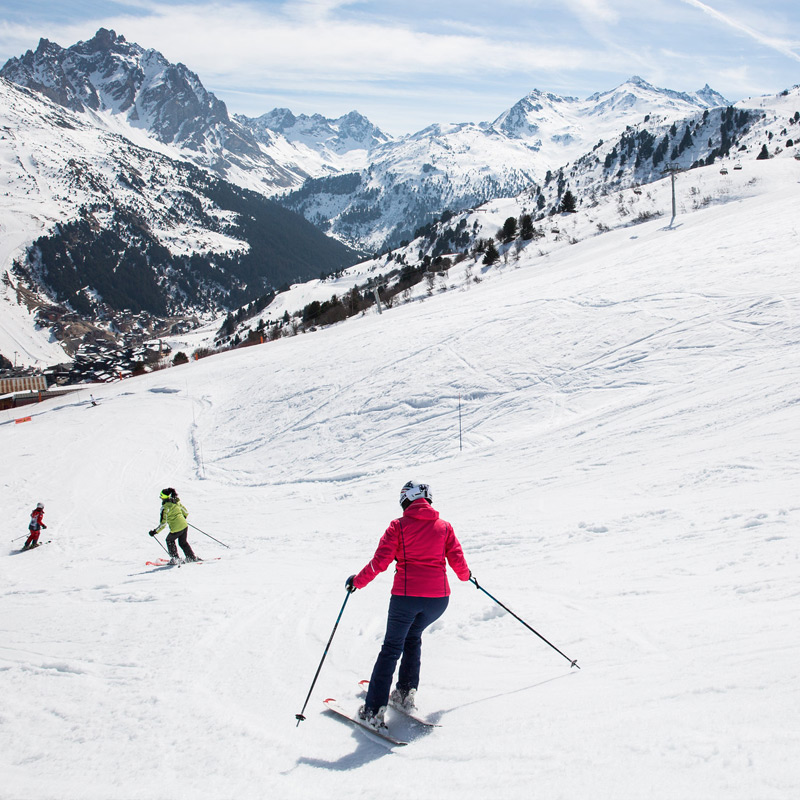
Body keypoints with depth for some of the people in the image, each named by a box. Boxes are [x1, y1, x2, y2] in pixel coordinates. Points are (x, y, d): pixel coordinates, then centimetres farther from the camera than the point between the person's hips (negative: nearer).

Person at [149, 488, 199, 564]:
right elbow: (186, 513, 17)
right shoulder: (177, 502, 8)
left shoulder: (165, 507, -10)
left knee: (169, 540, 20)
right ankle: (192, 557, 26)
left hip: (176, 529, -6)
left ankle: (175, 558, 18)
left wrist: (155, 531, -3)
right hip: (184, 526, 6)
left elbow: (163, 523, -12)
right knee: (183, 542, 25)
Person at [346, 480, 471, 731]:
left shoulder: (399, 526, -1)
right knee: (413, 637, 28)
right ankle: (406, 693, 24)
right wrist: (465, 576, 29)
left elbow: (379, 562, -7)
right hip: (438, 597, 3)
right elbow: (457, 561, 7)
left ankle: (374, 710, 1)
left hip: (406, 595, -3)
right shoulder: (444, 526, 7)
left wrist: (357, 581, 7)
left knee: (391, 648, 7)